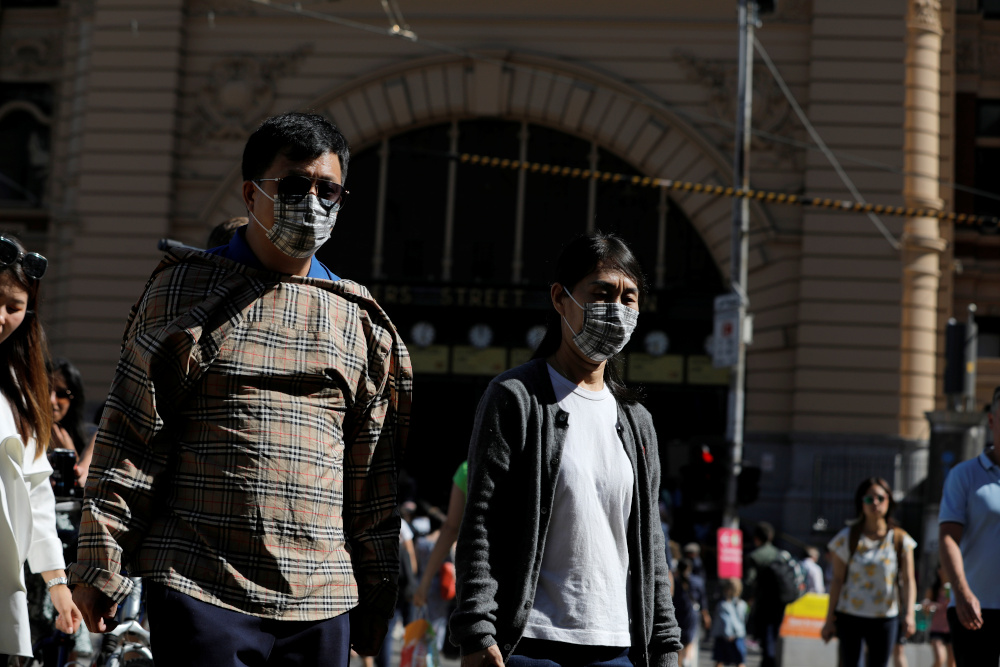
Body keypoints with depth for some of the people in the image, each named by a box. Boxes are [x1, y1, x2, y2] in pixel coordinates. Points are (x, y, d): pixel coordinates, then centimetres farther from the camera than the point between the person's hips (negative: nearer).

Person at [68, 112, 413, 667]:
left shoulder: (358, 320, 14)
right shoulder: (186, 289, 6)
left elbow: (372, 475, 16)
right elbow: (130, 433, 2)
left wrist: (376, 591, 15)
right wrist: (101, 562, -3)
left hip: (321, 602, 3)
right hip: (200, 592, -3)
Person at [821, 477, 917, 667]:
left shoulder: (900, 539, 0)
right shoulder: (847, 538, -1)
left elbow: (908, 580, -7)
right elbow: (838, 580, 0)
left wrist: (909, 613, -21)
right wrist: (830, 619, -1)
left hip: (885, 618, 1)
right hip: (849, 617, -1)